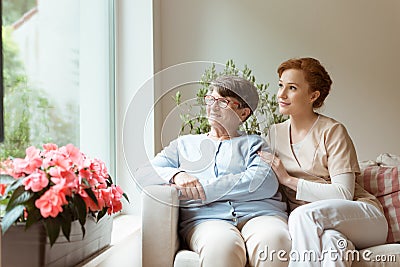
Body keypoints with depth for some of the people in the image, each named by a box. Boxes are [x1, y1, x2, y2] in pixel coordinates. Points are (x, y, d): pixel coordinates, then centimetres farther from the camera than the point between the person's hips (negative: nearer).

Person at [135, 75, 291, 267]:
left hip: (258, 212, 0)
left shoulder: (253, 143, 23)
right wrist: (176, 175, -4)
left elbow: (266, 182, 0)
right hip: (206, 217, 0)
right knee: (222, 245, -37)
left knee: (273, 240, -36)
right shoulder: (185, 143, 29)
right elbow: (143, 173, 19)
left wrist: (203, 189, -7)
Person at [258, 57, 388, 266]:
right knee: (329, 242, -37)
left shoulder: (332, 131, -4)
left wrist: (288, 179, -12)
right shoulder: (274, 134, 13)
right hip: (311, 225, 2)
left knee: (303, 215, -34)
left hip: (362, 217, -2)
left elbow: (344, 194, -13)